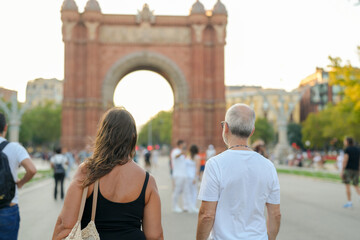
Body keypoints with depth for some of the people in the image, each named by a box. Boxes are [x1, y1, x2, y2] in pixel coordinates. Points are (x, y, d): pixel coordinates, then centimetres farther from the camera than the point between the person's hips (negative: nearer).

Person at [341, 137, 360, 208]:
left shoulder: (347, 149, -7)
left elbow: (345, 160, -15)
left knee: (347, 186, 0)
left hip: (348, 169, -6)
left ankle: (349, 202, -3)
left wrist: (342, 171, -14)